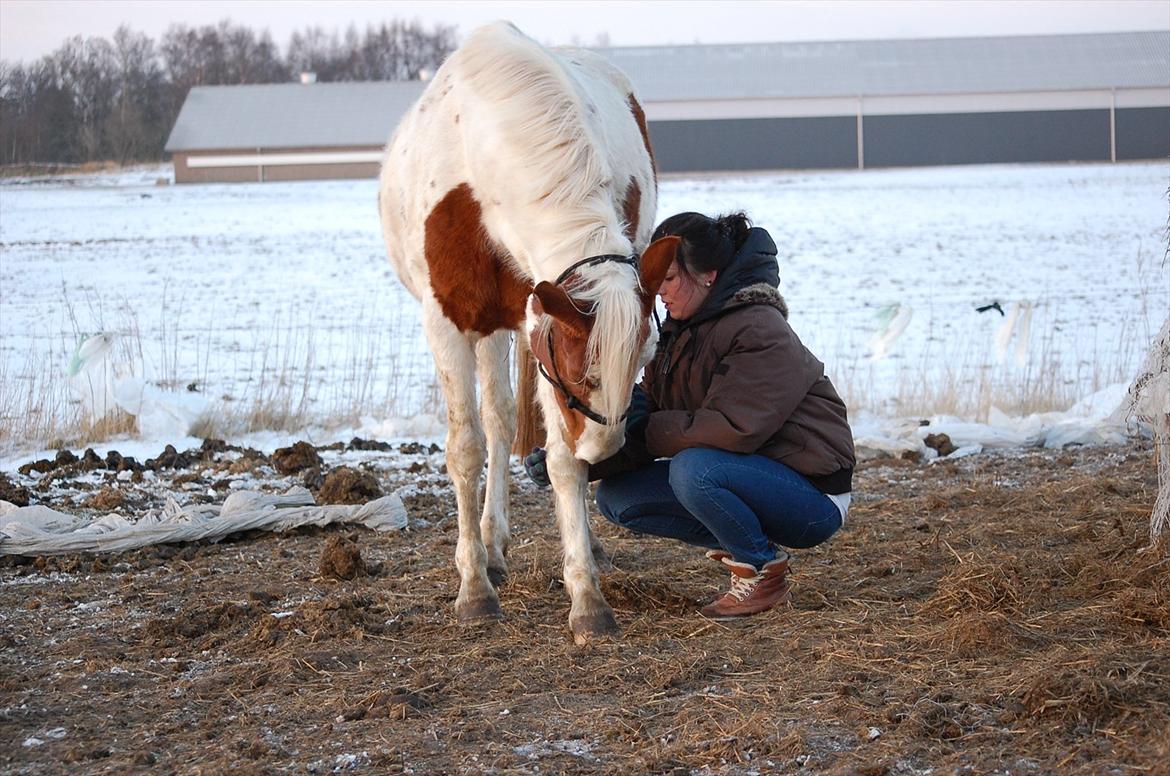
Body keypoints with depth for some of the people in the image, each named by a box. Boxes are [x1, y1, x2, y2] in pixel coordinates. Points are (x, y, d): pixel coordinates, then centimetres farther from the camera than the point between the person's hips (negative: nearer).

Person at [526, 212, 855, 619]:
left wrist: (646, 430, -21)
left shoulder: (759, 332, -20)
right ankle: (742, 547, 5)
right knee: (616, 496, 0)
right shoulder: (679, 332, 6)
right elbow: (642, 424, 3)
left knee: (693, 470, -34)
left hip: (813, 500, -9)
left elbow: (734, 429, -30)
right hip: (747, 475, 9)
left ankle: (764, 570, -10)